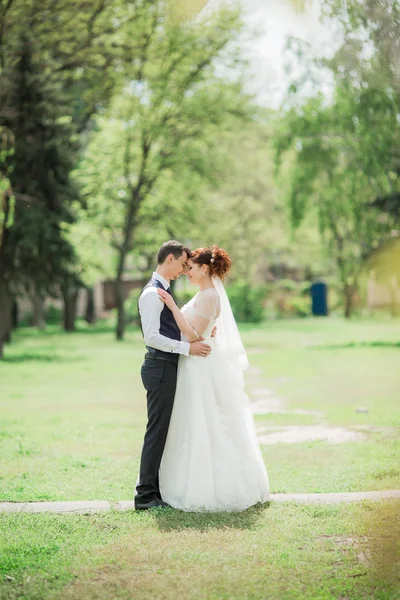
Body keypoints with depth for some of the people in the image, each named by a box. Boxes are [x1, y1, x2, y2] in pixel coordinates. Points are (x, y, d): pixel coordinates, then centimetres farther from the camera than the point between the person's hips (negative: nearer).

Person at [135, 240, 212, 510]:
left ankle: (155, 488, 21)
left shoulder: (164, 290, 17)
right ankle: (146, 495, 0)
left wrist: (199, 334, 8)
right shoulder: (153, 293, -15)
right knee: (157, 430, -5)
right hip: (160, 368, -10)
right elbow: (152, 337, -22)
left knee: (163, 430, 14)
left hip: (167, 368, 10)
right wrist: (188, 347, -22)